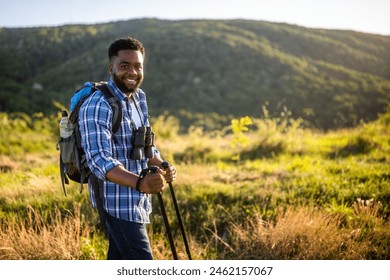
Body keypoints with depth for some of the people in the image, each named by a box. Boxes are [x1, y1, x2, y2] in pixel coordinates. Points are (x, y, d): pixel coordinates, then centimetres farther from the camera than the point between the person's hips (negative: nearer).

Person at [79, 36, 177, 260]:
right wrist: (139, 182, -43)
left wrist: (162, 168, -7)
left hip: (138, 199, 9)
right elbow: (99, 160, -28)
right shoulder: (97, 106, -19)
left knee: (118, 260, 18)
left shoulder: (139, 98, 9)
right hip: (117, 200, -8)